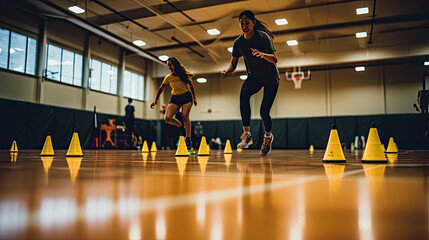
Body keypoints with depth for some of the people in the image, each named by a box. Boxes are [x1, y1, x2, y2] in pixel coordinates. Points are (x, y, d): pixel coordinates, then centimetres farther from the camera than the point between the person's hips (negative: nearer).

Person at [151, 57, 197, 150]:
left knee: (185, 116, -19)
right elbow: (160, 89, 11)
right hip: (175, 98, 2)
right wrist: (155, 101, 5)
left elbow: (191, 86, 14)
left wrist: (194, 98, 12)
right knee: (167, 118, -18)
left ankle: (188, 139, -7)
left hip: (187, 96, -2)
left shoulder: (184, 74, 2)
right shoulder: (168, 77, 4)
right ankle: (181, 126, 11)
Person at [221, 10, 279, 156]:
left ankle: (268, 136, 23)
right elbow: (233, 64, 1)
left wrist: (262, 54, -45)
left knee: (264, 112, -11)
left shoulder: (263, 36, -18)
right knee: (244, 92, -32)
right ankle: (247, 134, -31)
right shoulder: (238, 42, -5)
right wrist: (227, 71, -22)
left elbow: (274, 59, -24)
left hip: (271, 78, -3)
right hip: (253, 77, 3)